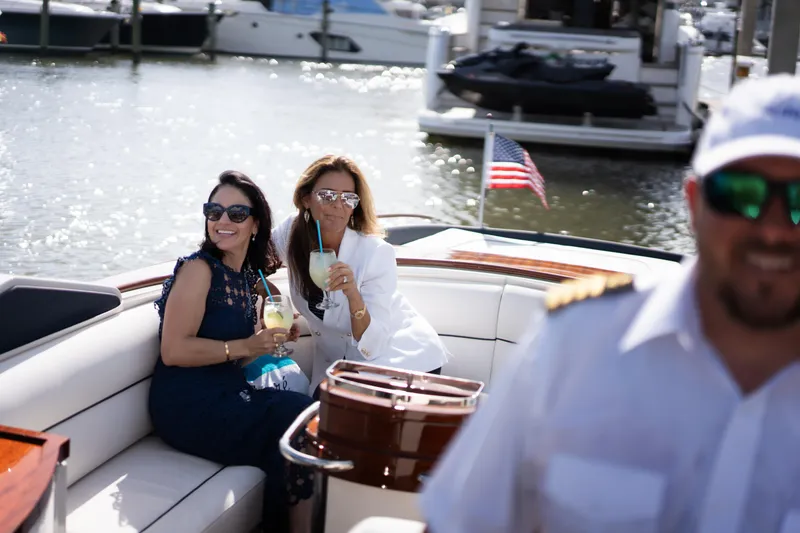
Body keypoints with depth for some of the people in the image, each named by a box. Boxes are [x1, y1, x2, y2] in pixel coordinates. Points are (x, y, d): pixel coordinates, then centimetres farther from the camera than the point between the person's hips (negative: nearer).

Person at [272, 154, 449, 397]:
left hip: (405, 358, -4)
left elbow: (371, 346, -24)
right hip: (338, 362, 4)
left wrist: (354, 297, -41)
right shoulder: (292, 232, -12)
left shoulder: (376, 252, -23)